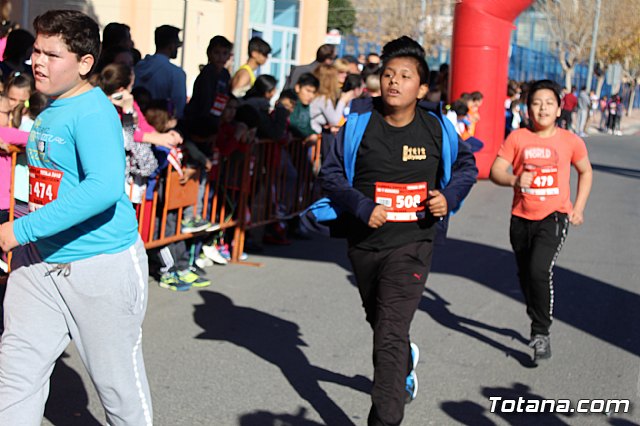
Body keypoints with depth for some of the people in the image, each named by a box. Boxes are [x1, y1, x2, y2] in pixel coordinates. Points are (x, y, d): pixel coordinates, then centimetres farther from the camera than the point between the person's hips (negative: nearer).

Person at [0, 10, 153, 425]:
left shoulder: (93, 112, -18)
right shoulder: (50, 109, 8)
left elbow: (105, 187, -33)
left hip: (102, 263, -8)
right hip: (40, 259, 8)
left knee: (116, 376, 9)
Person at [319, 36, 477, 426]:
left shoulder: (436, 127, -7)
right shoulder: (360, 122, -9)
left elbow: (466, 165, 10)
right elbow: (331, 173, -5)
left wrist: (450, 196, -9)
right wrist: (361, 207, -19)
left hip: (412, 244, -3)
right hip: (365, 242, 3)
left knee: (391, 334, -15)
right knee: (378, 320, 26)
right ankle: (406, 361, 59)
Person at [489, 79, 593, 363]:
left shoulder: (570, 141, -2)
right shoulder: (517, 138, -2)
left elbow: (585, 172, 14)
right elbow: (495, 171, -4)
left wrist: (579, 207, 6)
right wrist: (514, 180, -25)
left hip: (554, 216, -3)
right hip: (521, 218, 3)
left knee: (540, 269, -22)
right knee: (525, 275, 14)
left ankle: (541, 333, -6)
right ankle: (538, 323, 40)